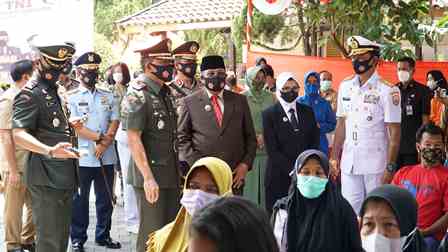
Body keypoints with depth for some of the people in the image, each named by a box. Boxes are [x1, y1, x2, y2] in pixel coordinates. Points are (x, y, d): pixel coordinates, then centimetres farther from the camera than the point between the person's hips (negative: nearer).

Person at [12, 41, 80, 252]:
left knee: (62, 235, 16)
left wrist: (68, 125, 18)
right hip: (46, 179, -9)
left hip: (64, 176, 9)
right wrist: (50, 151, -41)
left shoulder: (53, 90, 16)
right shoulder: (30, 94, -13)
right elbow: (19, 135, -26)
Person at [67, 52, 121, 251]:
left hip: (107, 157, 4)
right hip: (82, 158, -4)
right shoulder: (72, 97, -1)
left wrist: (104, 143, -10)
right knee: (80, 201, 3)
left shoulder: (108, 96, 11)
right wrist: (100, 137, -12)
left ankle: (103, 235, 23)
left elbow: (114, 122, 4)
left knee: (106, 199, 10)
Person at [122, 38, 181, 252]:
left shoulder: (165, 92, 12)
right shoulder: (138, 95, -13)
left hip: (171, 174, 8)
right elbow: (133, 139, -18)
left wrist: (176, 170, 13)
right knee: (152, 234, -1)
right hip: (150, 177, -8)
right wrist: (148, 177, -22)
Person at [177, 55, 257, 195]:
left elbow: (250, 137, 15)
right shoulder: (189, 103, 5)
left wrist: (245, 164, 2)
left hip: (235, 175, 2)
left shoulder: (240, 101, 12)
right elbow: (182, 139, 2)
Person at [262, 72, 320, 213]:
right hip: (280, 178, -3)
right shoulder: (269, 114, 0)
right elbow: (272, 150, -6)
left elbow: (314, 142, 11)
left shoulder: (307, 111, 12)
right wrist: (293, 170, -13)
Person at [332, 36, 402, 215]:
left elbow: (394, 133, -9)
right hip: (349, 164, 4)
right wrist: (335, 158, 8)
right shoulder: (345, 87, 8)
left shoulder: (388, 91, -8)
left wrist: (390, 168, -13)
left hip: (375, 165, -4)